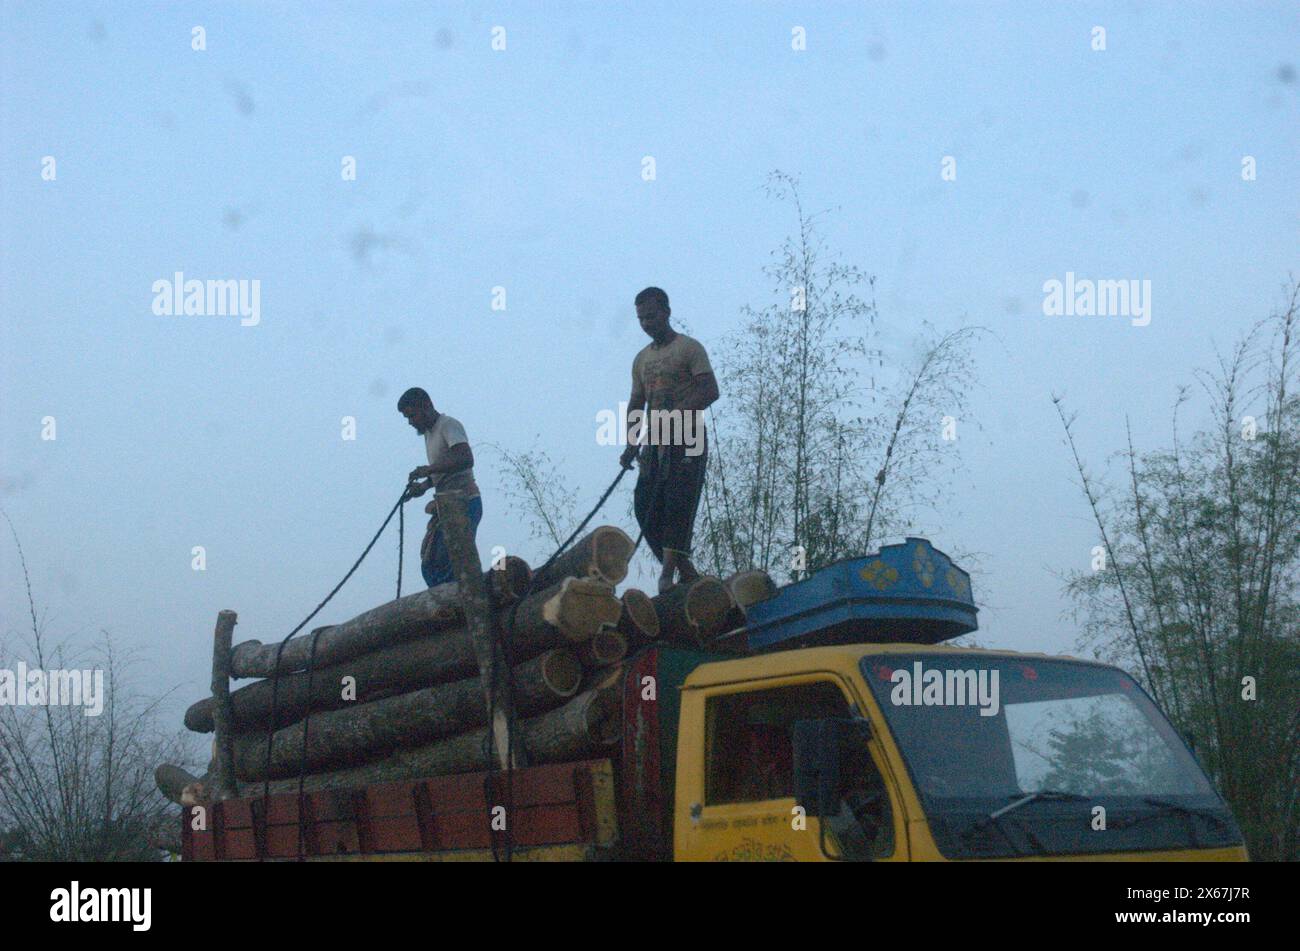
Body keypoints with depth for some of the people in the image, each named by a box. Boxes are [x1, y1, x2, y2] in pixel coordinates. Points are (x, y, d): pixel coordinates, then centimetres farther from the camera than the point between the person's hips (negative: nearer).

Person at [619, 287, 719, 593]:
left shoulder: (689, 348, -1)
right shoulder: (642, 359, 20)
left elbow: (710, 392, -11)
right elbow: (636, 404, 20)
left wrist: (674, 415, -22)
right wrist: (632, 444, 5)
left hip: (687, 442, -7)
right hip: (656, 444, 7)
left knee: (678, 507, -14)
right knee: (645, 507, -2)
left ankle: (668, 575, -18)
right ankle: (688, 573, 2)